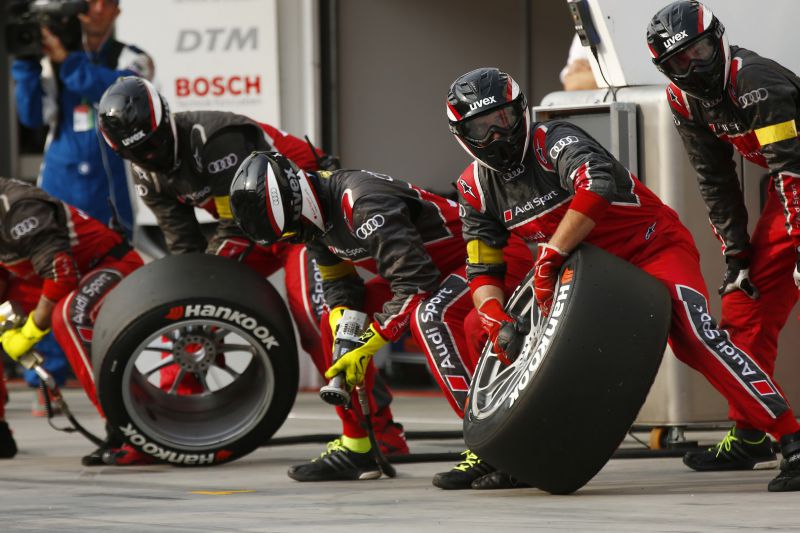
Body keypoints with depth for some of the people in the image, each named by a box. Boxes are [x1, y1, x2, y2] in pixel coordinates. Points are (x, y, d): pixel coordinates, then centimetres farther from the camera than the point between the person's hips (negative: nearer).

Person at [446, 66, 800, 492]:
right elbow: (483, 270, 1)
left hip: (654, 246, -7)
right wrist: (496, 321, -20)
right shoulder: (478, 188, -1)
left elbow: (597, 186, -43)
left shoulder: (553, 141, -22)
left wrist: (549, 257, -40)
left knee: (693, 334, -31)